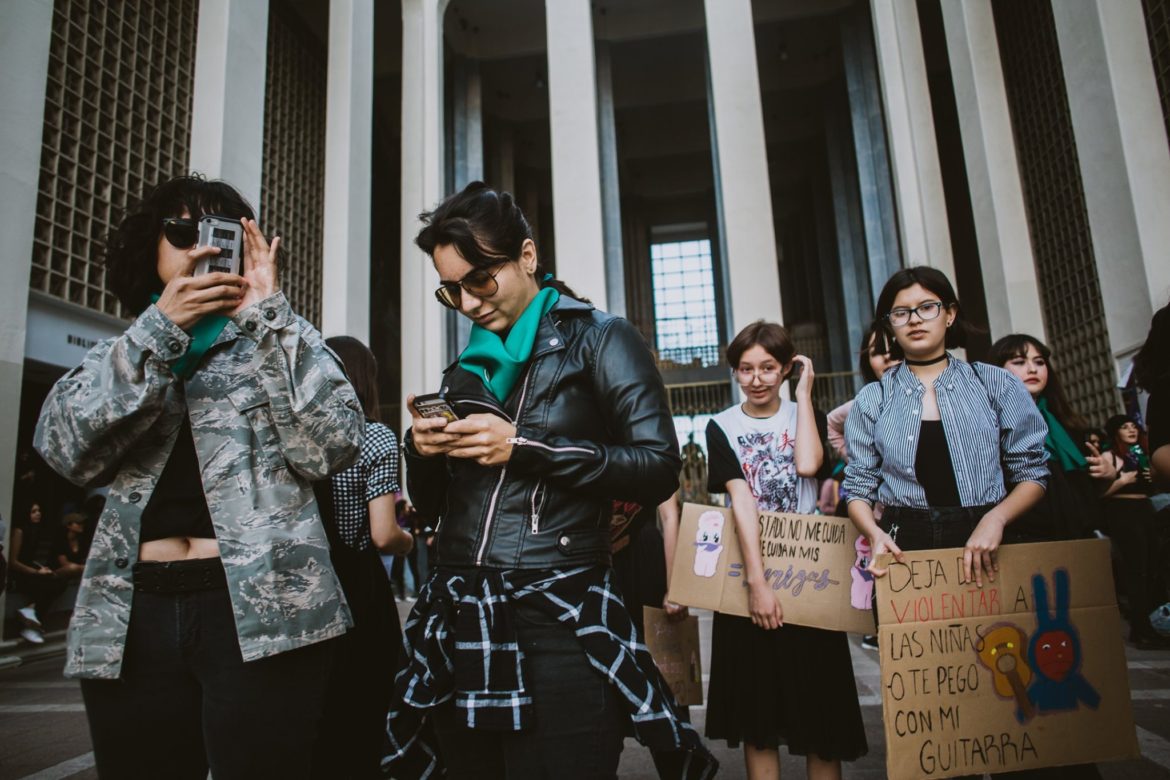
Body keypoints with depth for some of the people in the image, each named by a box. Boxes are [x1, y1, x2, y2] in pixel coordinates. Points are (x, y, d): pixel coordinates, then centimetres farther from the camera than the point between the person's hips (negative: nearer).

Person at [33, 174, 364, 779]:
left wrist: (268, 315, -9)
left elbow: (334, 447, -7)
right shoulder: (118, 355, 16)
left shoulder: (285, 342, 9)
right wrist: (161, 324, -13)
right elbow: (67, 450, -4)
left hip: (262, 608, -2)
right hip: (133, 619, 3)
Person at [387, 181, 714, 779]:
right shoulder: (466, 370, 15)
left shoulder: (600, 339, -1)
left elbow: (658, 469, -12)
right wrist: (421, 449, -2)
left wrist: (523, 446, -15)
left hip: (558, 623, -5)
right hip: (458, 624, 6)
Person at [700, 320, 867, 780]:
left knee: (819, 699, 6)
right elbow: (741, 498, -12)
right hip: (748, 567, -1)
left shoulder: (805, 415, 6)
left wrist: (804, 393, -9)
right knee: (756, 705, 7)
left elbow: (808, 465, -16)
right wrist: (756, 581, -19)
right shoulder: (723, 426, 0)